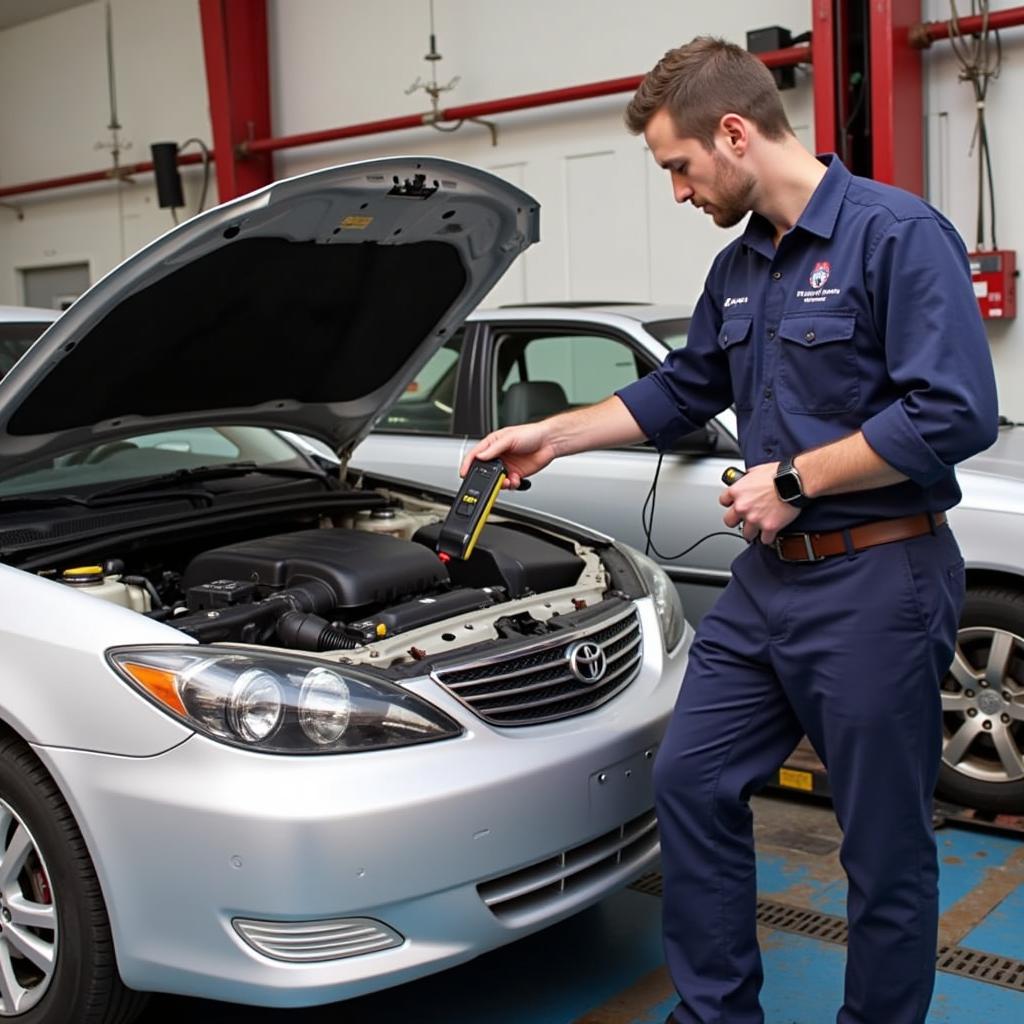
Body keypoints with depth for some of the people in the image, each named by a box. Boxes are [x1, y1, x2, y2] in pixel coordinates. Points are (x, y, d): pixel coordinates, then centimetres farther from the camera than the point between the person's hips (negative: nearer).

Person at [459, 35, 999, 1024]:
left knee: (886, 844, 5)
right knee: (691, 782, 12)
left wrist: (796, 478, -17)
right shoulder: (737, 269, 12)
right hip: (769, 576, 9)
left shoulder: (898, 235, -14)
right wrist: (552, 435, 21)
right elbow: (682, 391, 25)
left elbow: (957, 413, -22)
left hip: (877, 581, -8)